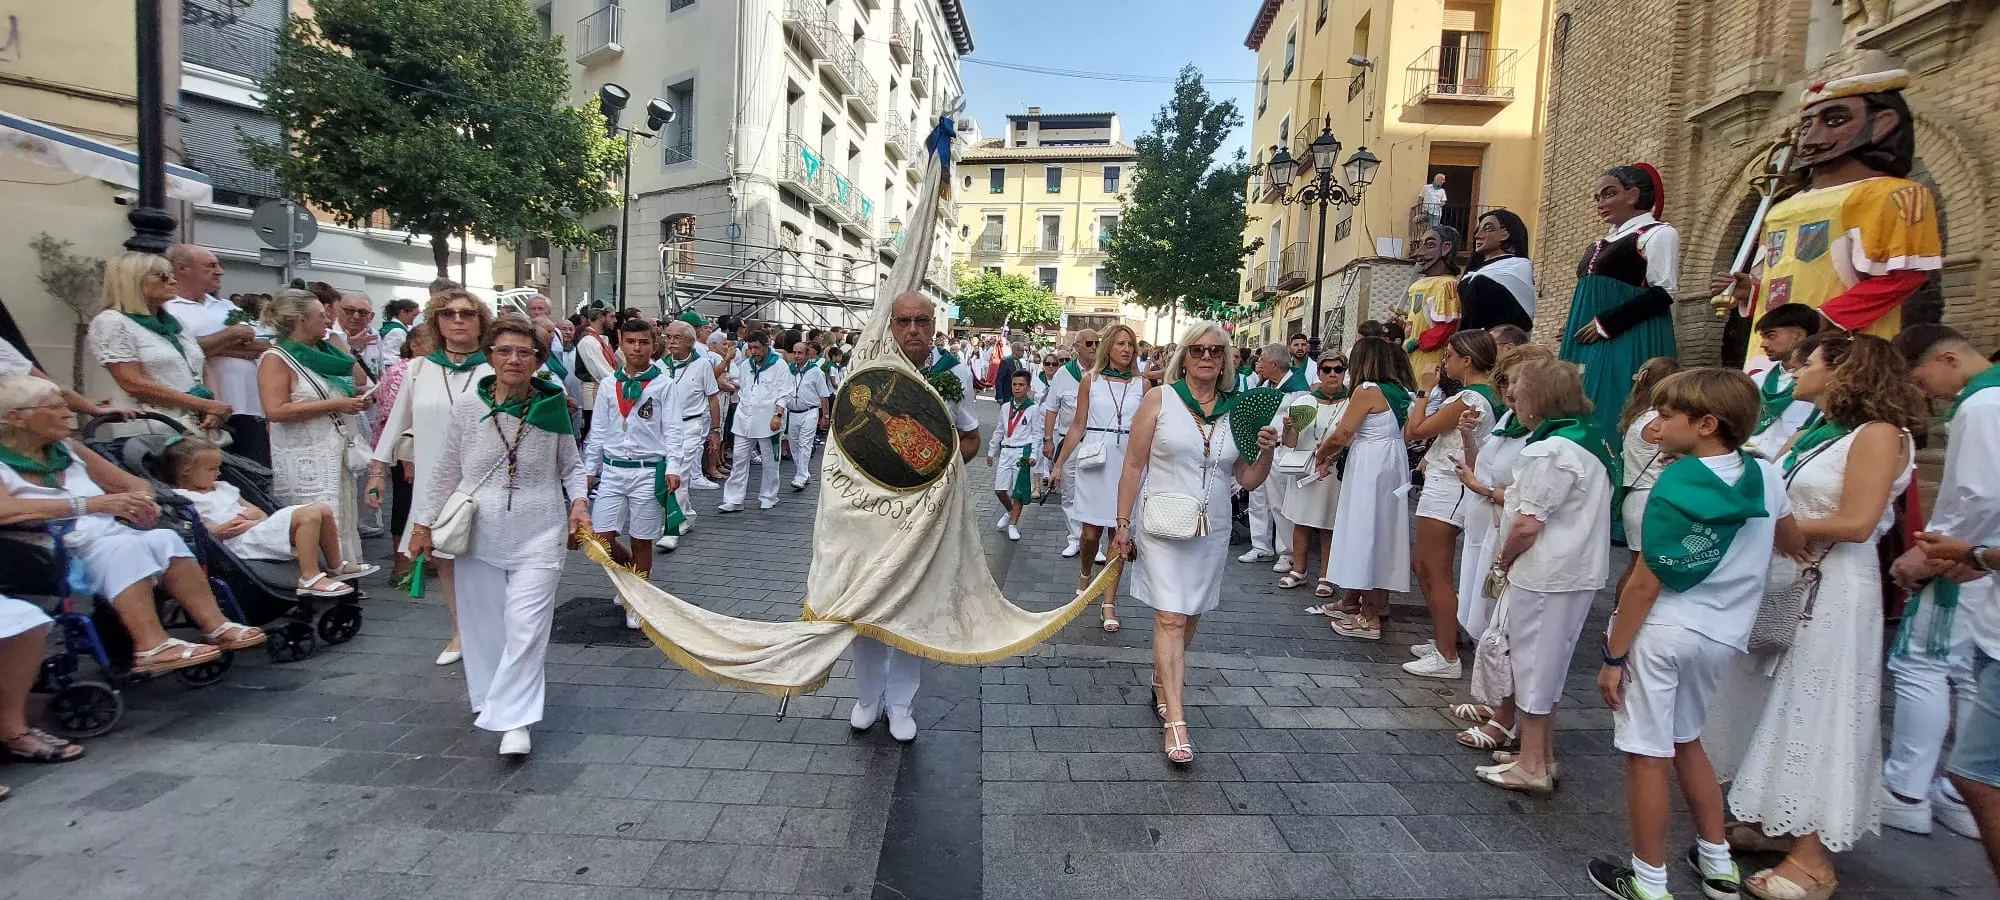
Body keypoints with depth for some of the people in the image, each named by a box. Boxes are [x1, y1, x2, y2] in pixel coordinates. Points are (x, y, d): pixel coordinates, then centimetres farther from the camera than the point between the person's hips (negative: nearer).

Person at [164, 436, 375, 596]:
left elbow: (259, 512, 24)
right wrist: (227, 528, -18)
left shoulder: (223, 487, 26)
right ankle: (310, 577, -32)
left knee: (323, 510, -1)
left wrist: (253, 515, 2)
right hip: (242, 542, -9)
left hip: (260, 529, 9)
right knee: (309, 515, -29)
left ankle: (336, 566, 8)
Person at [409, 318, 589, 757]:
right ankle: (491, 697, 34)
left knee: (526, 628, -7)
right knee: (483, 624, 13)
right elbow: (446, 472, 7)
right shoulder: (466, 409, -3)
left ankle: (514, 719, 2)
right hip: (477, 535, 2)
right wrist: (423, 522, 7)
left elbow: (572, 466, 8)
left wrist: (579, 501, -9)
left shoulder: (552, 410, -4)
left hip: (537, 536, -2)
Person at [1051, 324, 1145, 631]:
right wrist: (1059, 464, 3)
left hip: (1129, 463, 1)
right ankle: (1084, 574, 35)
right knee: (1091, 532, 1)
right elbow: (1078, 426, 6)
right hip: (1095, 462, -1)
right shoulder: (1090, 380, 4)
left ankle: (1109, 602, 9)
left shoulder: (1142, 384, 7)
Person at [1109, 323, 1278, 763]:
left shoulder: (1237, 411, 5)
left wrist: (1266, 452, -10)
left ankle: (1161, 687, 34)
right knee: (1170, 618, -10)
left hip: (1212, 531, 4)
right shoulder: (1159, 400, -3)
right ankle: (1175, 720, -8)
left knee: (1190, 617, 13)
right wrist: (1123, 523, -3)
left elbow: (1248, 481, 9)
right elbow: (1133, 464, -2)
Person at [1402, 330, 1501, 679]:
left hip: (1446, 490, -10)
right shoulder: (1488, 396, 10)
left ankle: (1447, 657, 5)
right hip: (1446, 488, 10)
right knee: (1422, 565, 18)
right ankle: (1443, 639, 28)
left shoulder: (1469, 399, -20)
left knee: (1437, 575, -3)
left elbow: (1414, 431, -16)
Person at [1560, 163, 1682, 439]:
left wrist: (1606, 323, -16)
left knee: (1615, 412, -11)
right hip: (1589, 342, 8)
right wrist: (1575, 324, 8)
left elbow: (1663, 293, -11)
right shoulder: (1602, 242, 22)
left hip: (1629, 342, -8)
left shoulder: (1658, 233, -1)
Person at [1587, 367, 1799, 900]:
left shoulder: (1675, 487, -17)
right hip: (1721, 636, 7)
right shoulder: (1765, 476, 0)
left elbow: (1645, 584, -17)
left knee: (1648, 756, 4)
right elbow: (1794, 544, 19)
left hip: (1661, 633, -7)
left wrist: (1614, 656, -11)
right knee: (1686, 740, 25)